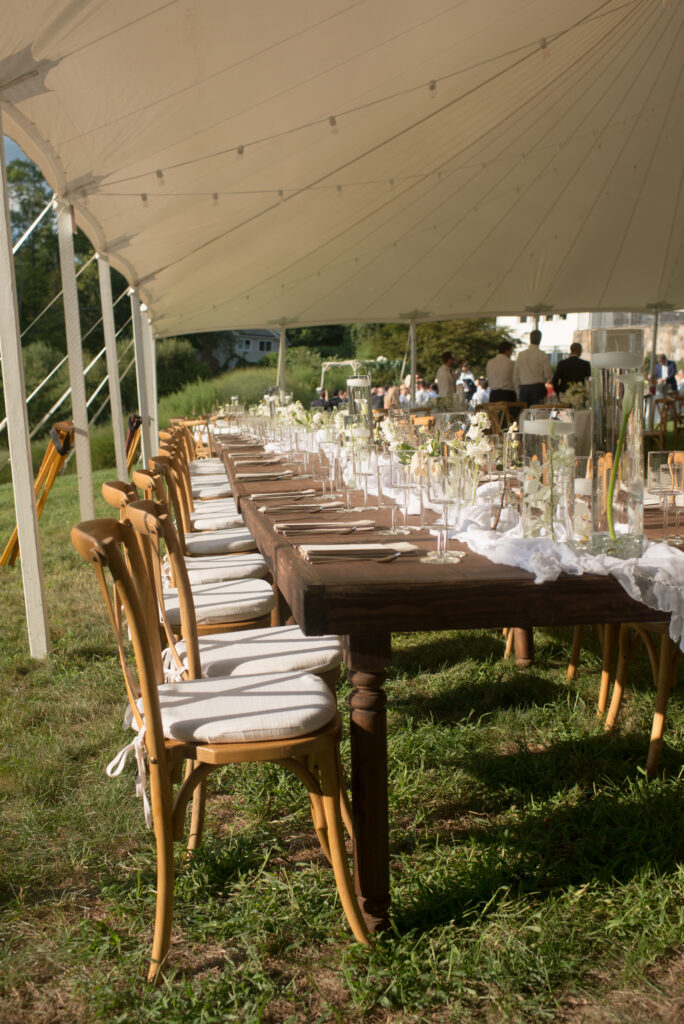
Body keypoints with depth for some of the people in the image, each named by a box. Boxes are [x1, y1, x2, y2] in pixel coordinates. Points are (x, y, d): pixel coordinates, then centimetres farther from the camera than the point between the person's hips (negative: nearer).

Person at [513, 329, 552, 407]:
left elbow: (515, 375, 8)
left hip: (524, 388, 3)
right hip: (538, 388, -3)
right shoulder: (543, 355, -4)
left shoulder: (521, 354, 5)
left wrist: (519, 389, 18)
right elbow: (548, 375, -4)